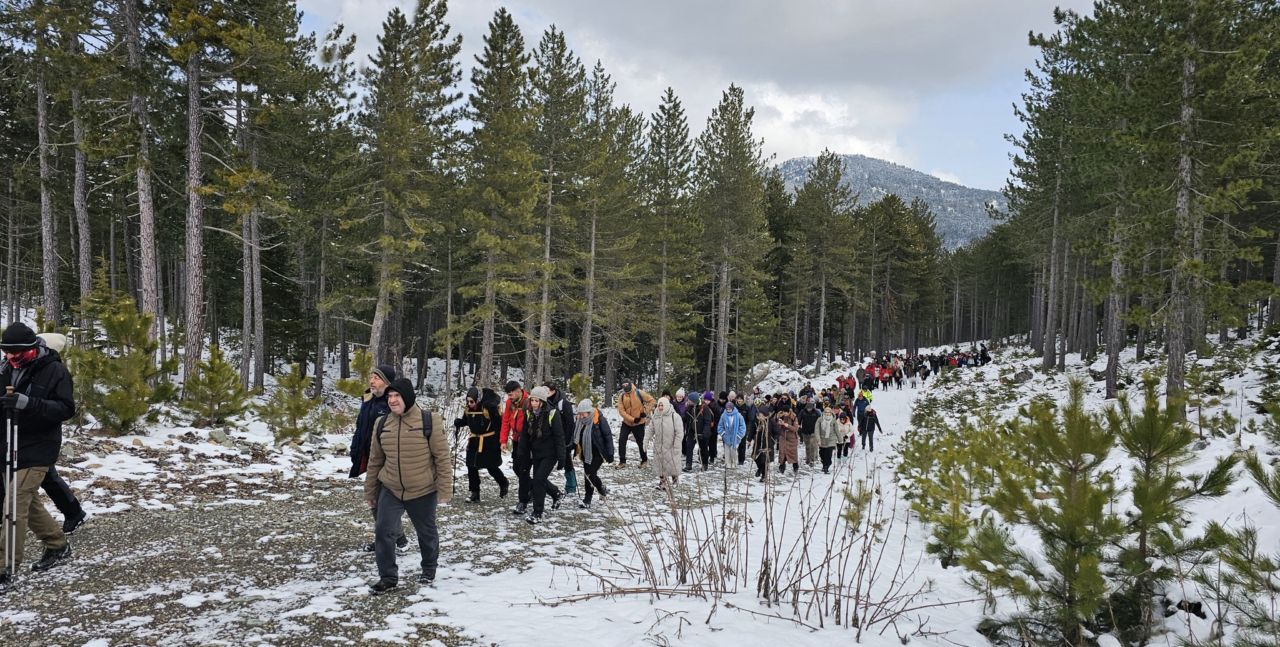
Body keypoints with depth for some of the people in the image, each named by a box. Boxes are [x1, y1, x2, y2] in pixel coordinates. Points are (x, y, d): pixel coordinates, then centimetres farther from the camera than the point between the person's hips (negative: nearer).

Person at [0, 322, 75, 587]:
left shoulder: (55, 370, -12)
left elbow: (66, 409, -17)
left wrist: (28, 403, -29)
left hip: (37, 450, -7)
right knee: (28, 502, 15)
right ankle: (58, 545, 33)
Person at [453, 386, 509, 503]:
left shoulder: (490, 407, -22)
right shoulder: (468, 409, -3)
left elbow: (500, 423, -15)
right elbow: (465, 421, 15)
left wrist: (499, 440, -14)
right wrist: (458, 423, -8)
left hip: (489, 442, -6)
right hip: (474, 441, 6)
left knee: (492, 467, 4)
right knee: (472, 467, 3)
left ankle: (504, 484, 32)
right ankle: (475, 493, 13)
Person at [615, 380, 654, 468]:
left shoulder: (639, 393, -14)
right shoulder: (621, 397, -9)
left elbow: (651, 400, -6)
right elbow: (621, 411, -13)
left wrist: (645, 412, -13)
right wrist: (633, 419, -20)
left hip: (639, 423, -2)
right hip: (626, 423, 2)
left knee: (640, 442, 9)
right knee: (621, 441, -4)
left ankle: (644, 460, 29)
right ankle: (622, 461, 9)